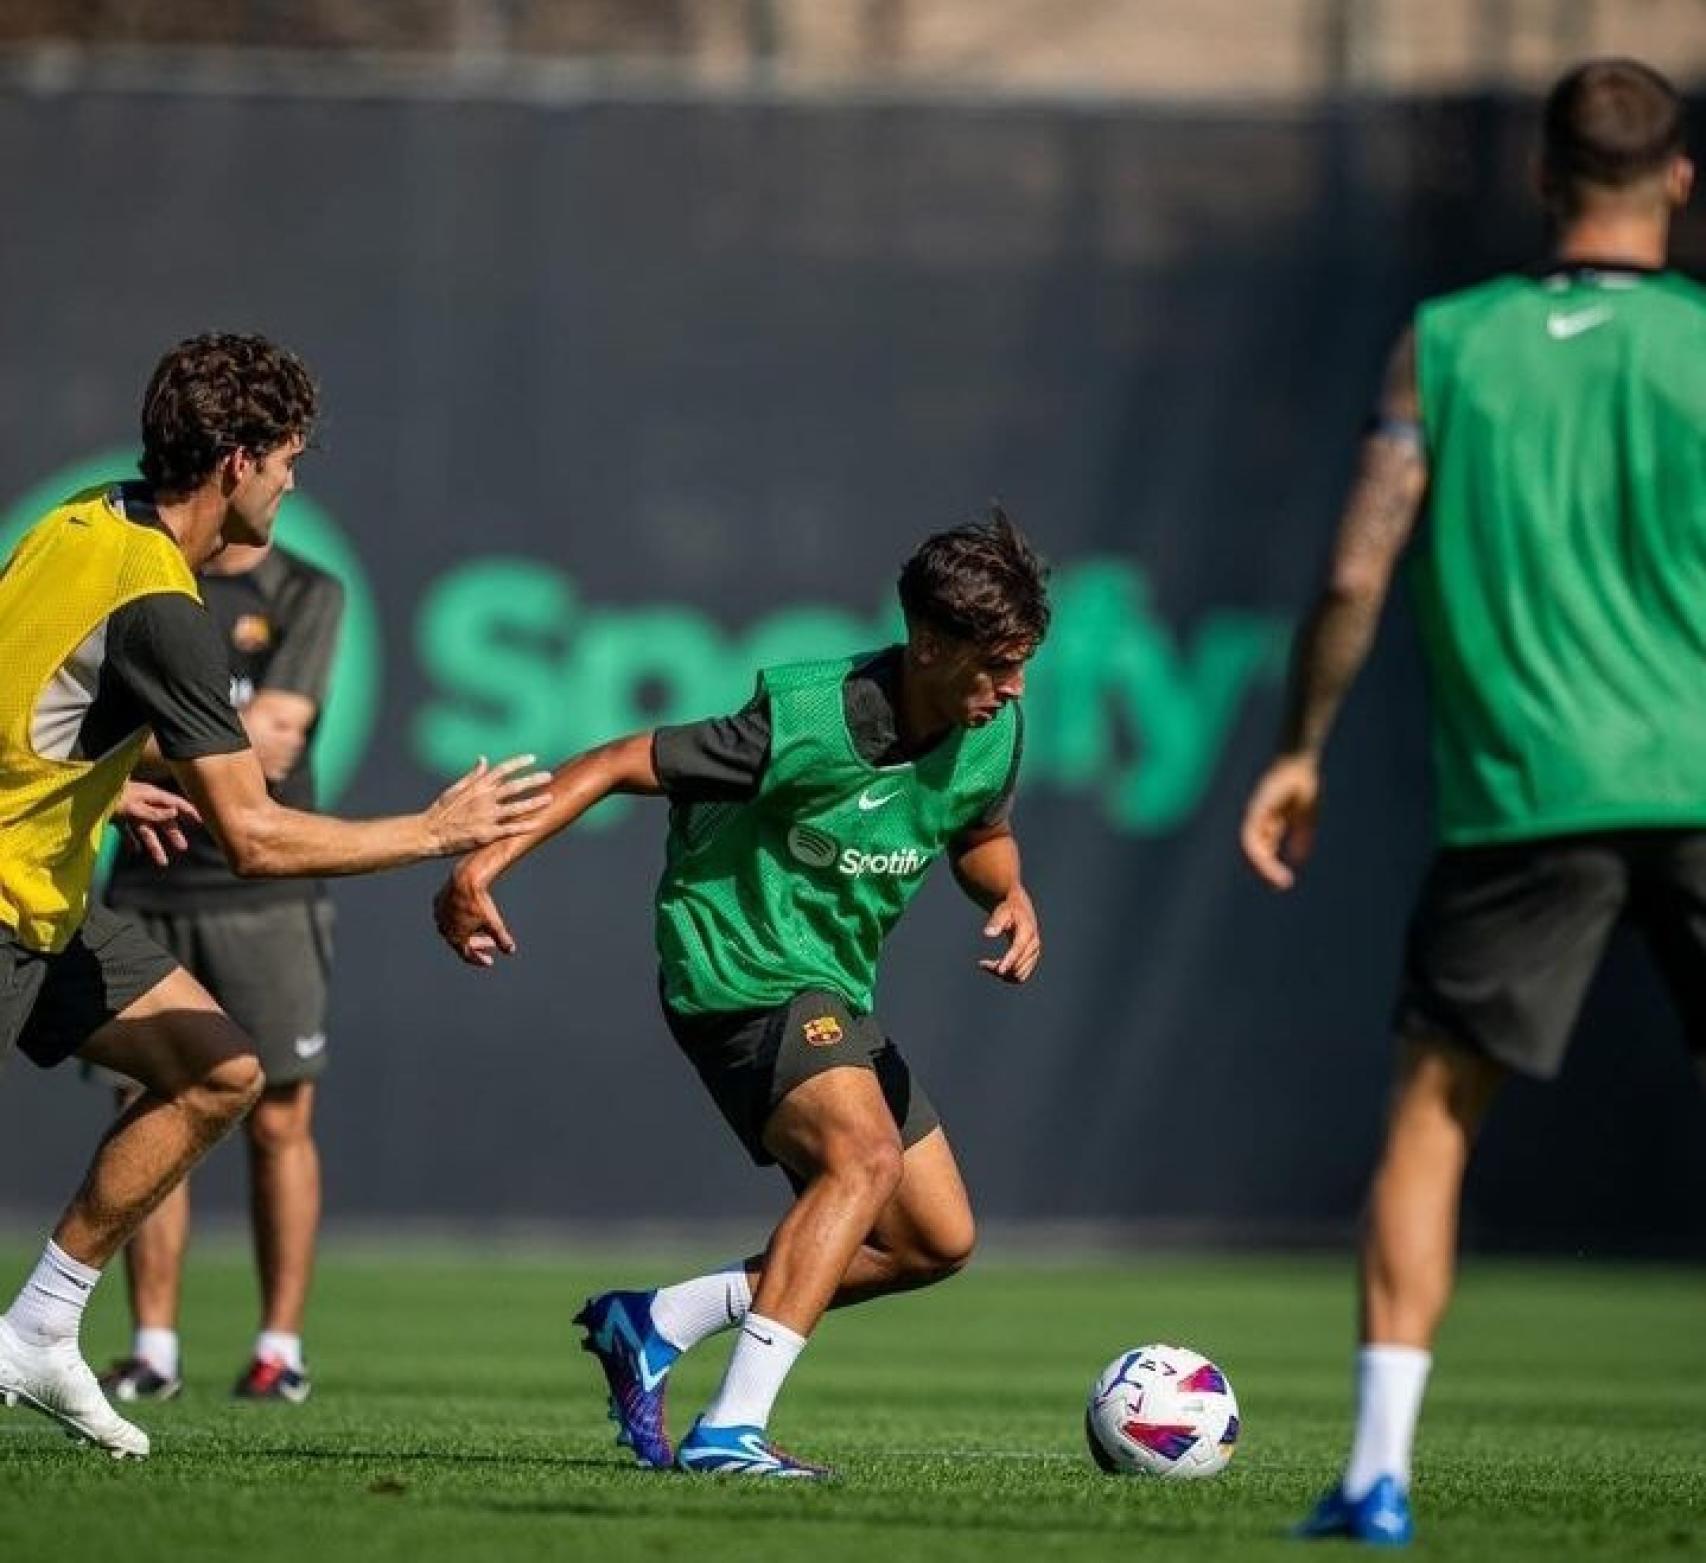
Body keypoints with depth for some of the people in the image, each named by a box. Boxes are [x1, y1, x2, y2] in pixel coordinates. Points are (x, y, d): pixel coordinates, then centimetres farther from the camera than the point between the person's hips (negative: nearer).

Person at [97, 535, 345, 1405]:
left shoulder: (306, 597, 2)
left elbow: (275, 737, -10)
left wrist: (163, 745, -8)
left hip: (266, 896, -2)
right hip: (149, 893, 3)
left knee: (277, 1124, -2)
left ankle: (281, 1348, 5)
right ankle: (152, 1349, 4)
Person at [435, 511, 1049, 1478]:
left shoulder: (993, 732, -3)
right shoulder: (809, 721, -24)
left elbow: (983, 834, 18)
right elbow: (620, 765, -20)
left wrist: (1012, 897, -6)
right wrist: (485, 861, -28)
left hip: (836, 995, 9)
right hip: (742, 973, -9)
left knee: (937, 1240, 8)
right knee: (865, 1154, -32)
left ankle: (655, 1324, 15)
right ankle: (731, 1429, -37)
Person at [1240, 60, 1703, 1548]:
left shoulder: (1446, 343, 3)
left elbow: (1359, 571, 0)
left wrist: (1300, 752, 11)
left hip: (1523, 795, 0)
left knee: (1431, 1114, 8)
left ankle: (1381, 1467, 0)